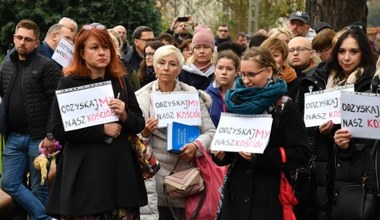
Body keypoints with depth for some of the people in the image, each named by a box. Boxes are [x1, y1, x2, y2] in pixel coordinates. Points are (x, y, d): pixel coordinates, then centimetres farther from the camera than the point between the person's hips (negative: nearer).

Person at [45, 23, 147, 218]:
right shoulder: (68, 84, 0)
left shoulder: (121, 81, 12)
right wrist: (102, 130, -13)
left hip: (120, 170, 4)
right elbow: (58, 129, -8)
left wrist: (125, 116, -9)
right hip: (84, 173, -3)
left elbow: (139, 124, 14)